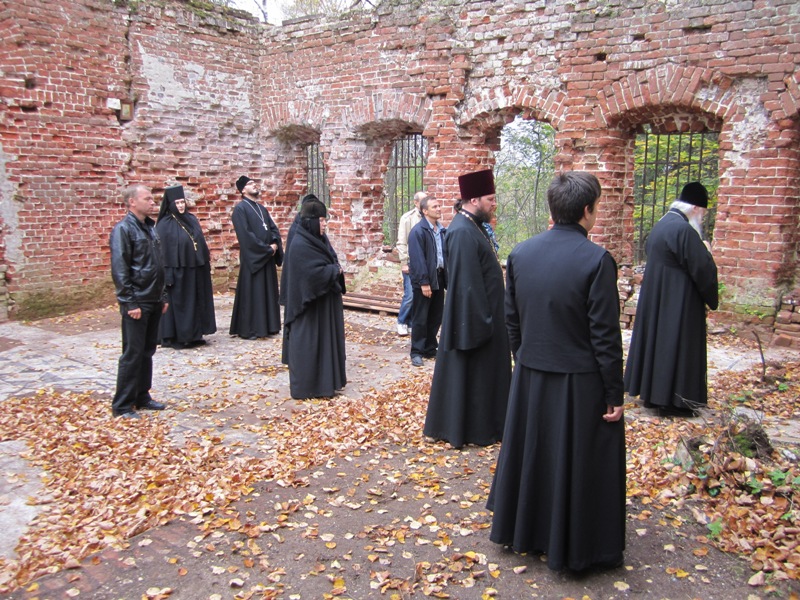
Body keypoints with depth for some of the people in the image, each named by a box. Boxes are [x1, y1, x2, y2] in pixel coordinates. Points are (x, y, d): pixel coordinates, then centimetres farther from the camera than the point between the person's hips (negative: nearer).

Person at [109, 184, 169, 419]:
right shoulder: (123, 229, -11)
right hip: (137, 304, -8)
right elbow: (119, 270, -16)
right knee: (132, 354, -2)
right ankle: (122, 406, 8)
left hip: (154, 302, 8)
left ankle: (142, 397, 25)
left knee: (147, 351, 14)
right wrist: (130, 303, -19)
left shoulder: (150, 227, 13)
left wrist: (163, 296, 16)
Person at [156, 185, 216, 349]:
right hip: (176, 271, -6)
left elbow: (201, 244, 13)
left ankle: (194, 334, 21)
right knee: (177, 303, 1)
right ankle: (174, 337, 11)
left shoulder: (192, 220, 9)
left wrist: (206, 264, 10)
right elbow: (161, 251, -11)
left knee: (195, 302, 11)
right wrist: (166, 274, -17)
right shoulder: (164, 224, -8)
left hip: (195, 270, 6)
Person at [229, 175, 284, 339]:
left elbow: (273, 228, 13)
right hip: (252, 258, -7)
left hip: (267, 257, 7)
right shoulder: (240, 209, -6)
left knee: (268, 291, 9)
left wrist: (274, 244, -7)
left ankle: (268, 326, 18)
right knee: (251, 293, -4)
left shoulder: (262, 208, 18)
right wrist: (266, 249, -14)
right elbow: (245, 235, -15)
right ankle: (247, 329, 3)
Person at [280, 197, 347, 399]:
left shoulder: (319, 239, 10)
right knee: (307, 345, -1)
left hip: (323, 301, 10)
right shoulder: (300, 245, -19)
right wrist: (336, 270, -11)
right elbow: (315, 272, -24)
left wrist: (336, 269, -7)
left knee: (325, 341, 14)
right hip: (309, 303, -10)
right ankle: (305, 387, 9)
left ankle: (324, 381, 24)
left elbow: (330, 262, 14)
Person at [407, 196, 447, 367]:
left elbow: (446, 254, 12)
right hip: (424, 280, -7)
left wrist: (447, 277, 7)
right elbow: (417, 259, -16)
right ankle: (417, 352, 11)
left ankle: (430, 349, 25)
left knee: (436, 317, 13)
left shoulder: (441, 230, 10)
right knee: (420, 318, 2)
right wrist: (424, 282, -20)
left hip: (439, 278, 7)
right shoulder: (418, 231, -12)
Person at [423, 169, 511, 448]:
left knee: (479, 372, 18)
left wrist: (488, 317, 16)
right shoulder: (463, 232, -22)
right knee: (468, 373, 2)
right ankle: (469, 429, 16)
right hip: (472, 317, -10)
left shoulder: (472, 226, 10)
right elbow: (467, 284, -25)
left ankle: (483, 424, 31)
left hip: (481, 314, 10)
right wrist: (481, 323, -22)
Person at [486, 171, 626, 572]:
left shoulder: (520, 253, -2)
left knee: (529, 453, 21)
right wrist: (614, 393, -7)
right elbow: (605, 335, -16)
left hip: (530, 377, 5)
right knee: (577, 464, 12)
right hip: (579, 383, -5)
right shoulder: (596, 260, -18)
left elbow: (511, 319, 5)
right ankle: (573, 546, 29)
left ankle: (522, 529, 40)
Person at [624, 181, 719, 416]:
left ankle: (651, 391, 26)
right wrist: (707, 253, 2)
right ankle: (671, 400, 9)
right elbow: (703, 270, -20)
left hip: (654, 298, 9)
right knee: (677, 345, 1)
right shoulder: (684, 230, -20)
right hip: (679, 302, -9)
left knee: (656, 339, 16)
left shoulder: (660, 225, 8)